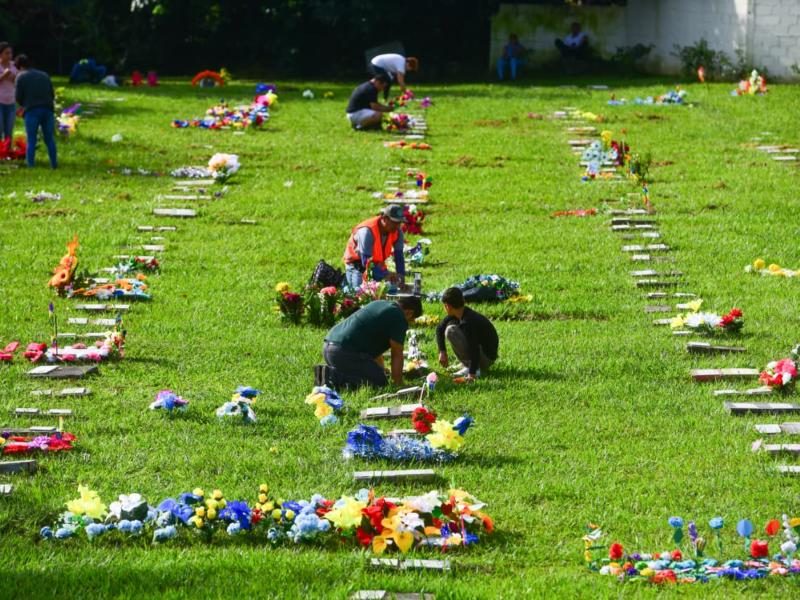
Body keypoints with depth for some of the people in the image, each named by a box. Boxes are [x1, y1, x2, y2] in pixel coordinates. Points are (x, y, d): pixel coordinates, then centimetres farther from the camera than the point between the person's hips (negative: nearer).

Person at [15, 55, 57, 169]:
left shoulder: (21, 77, 4)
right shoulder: (44, 75, 18)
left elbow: (18, 98, 0)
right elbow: (52, 95, 16)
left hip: (32, 111, -4)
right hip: (48, 110, 4)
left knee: (31, 141, 1)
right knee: (50, 139, 10)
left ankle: (30, 166, -3)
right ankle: (54, 164, 9)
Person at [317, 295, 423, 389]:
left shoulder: (380, 304, 24)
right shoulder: (399, 319, -4)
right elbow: (397, 355, -3)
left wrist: (381, 370, 42)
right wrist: (398, 384, 5)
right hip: (345, 351, -10)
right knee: (379, 381, -6)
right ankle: (335, 377, -16)